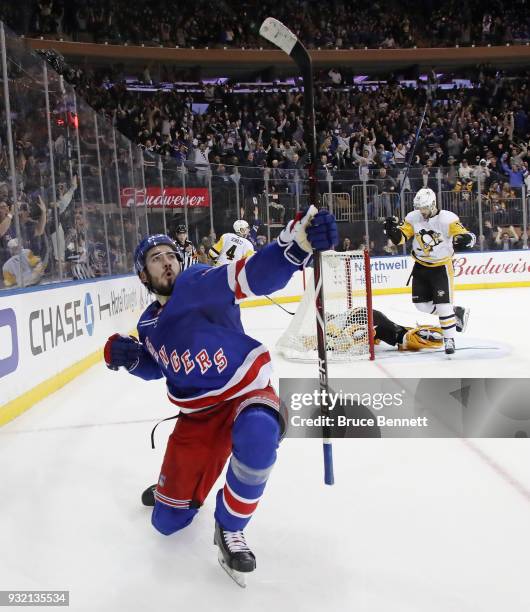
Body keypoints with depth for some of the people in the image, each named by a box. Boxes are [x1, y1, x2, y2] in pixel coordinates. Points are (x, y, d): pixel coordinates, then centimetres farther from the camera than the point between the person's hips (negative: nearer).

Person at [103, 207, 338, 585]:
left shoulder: (199, 282, -16)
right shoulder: (149, 324, 5)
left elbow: (254, 275, -35)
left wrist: (297, 242, -56)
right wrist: (129, 357, -3)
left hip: (247, 391, -5)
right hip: (198, 414, 6)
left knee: (256, 436, -43)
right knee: (167, 521, 9)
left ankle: (230, 529, -16)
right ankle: (173, 486, 48)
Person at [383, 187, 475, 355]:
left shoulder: (447, 219, -18)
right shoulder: (413, 218, -4)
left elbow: (470, 237, -21)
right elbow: (400, 238, -3)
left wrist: (465, 238, -45)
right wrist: (392, 228, -24)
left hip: (441, 267, -5)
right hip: (420, 266, 6)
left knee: (443, 305, -10)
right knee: (421, 304, 7)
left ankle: (449, 340, 5)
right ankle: (457, 312, 27)